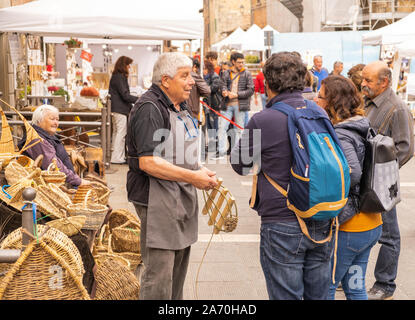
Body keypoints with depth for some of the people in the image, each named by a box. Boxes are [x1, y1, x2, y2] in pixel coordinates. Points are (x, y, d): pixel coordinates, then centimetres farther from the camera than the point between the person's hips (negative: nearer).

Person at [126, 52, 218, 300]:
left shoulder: (180, 106, 16)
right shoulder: (150, 109, -15)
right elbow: (148, 162, -24)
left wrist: (201, 170, 7)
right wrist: (192, 177, -22)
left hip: (183, 197, 10)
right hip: (158, 198, -10)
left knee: (180, 262, 19)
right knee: (159, 271, -8)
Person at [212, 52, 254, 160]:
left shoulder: (247, 74, 3)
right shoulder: (227, 73, 10)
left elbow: (251, 90, -2)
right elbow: (223, 86, 4)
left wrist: (236, 95, -11)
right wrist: (224, 91, -20)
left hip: (240, 105, -2)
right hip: (227, 104, 2)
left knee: (239, 129, 4)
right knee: (222, 127, -1)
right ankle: (221, 151, 5)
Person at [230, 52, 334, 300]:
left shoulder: (263, 121, -14)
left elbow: (240, 164, 0)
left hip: (283, 225, -5)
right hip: (322, 224, 6)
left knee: (286, 296, 7)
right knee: (319, 295, 17)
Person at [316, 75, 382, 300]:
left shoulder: (340, 136, -20)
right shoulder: (363, 128, 7)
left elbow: (352, 173, -33)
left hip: (348, 228, -8)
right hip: (372, 224, 8)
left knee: (323, 288, 8)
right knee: (355, 287, 20)